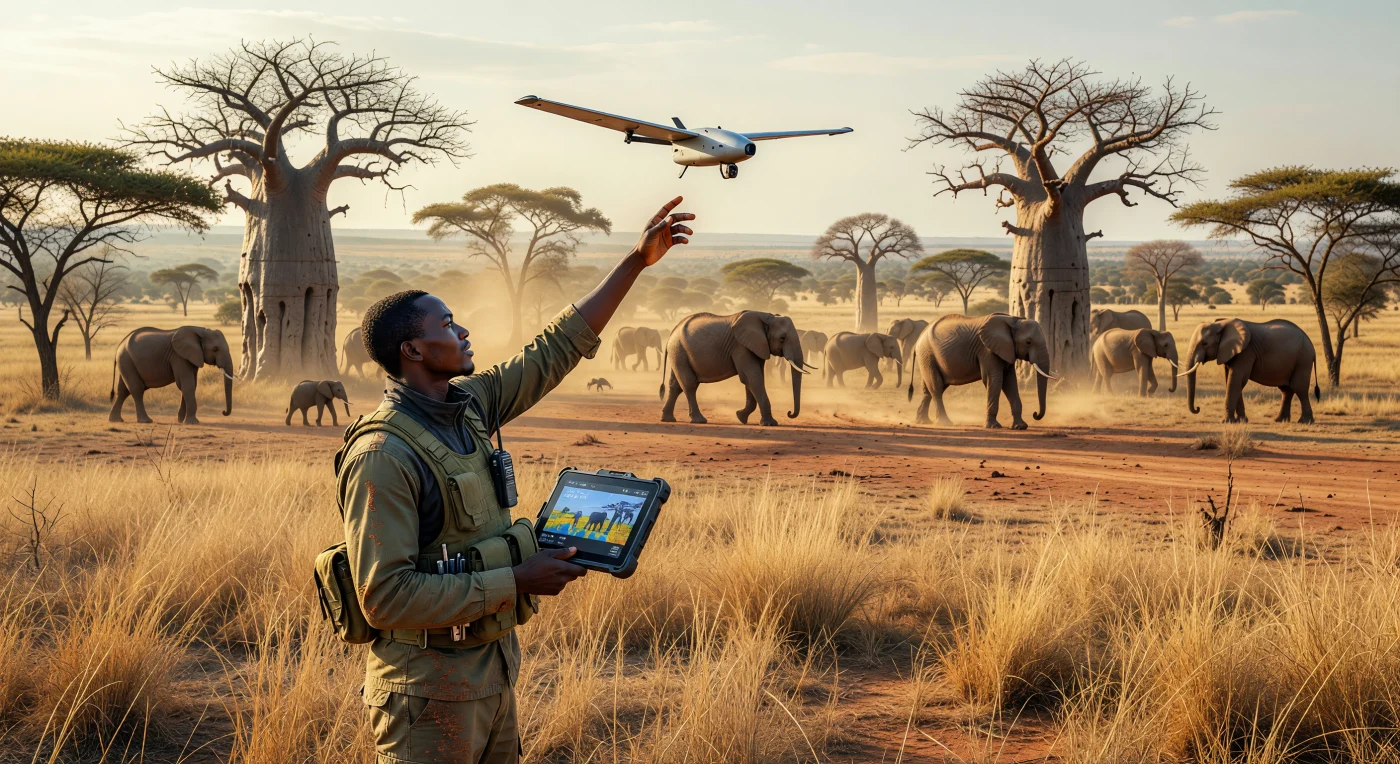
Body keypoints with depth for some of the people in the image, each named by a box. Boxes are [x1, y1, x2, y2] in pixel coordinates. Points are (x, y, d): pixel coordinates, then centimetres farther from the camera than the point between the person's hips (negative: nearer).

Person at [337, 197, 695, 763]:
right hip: (430, 690, -8)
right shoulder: (381, 456, -22)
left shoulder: (470, 404, 4)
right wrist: (518, 582, -23)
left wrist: (636, 261, 13)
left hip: (492, 669, 9)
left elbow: (557, 349, 13)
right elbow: (386, 598, -26)